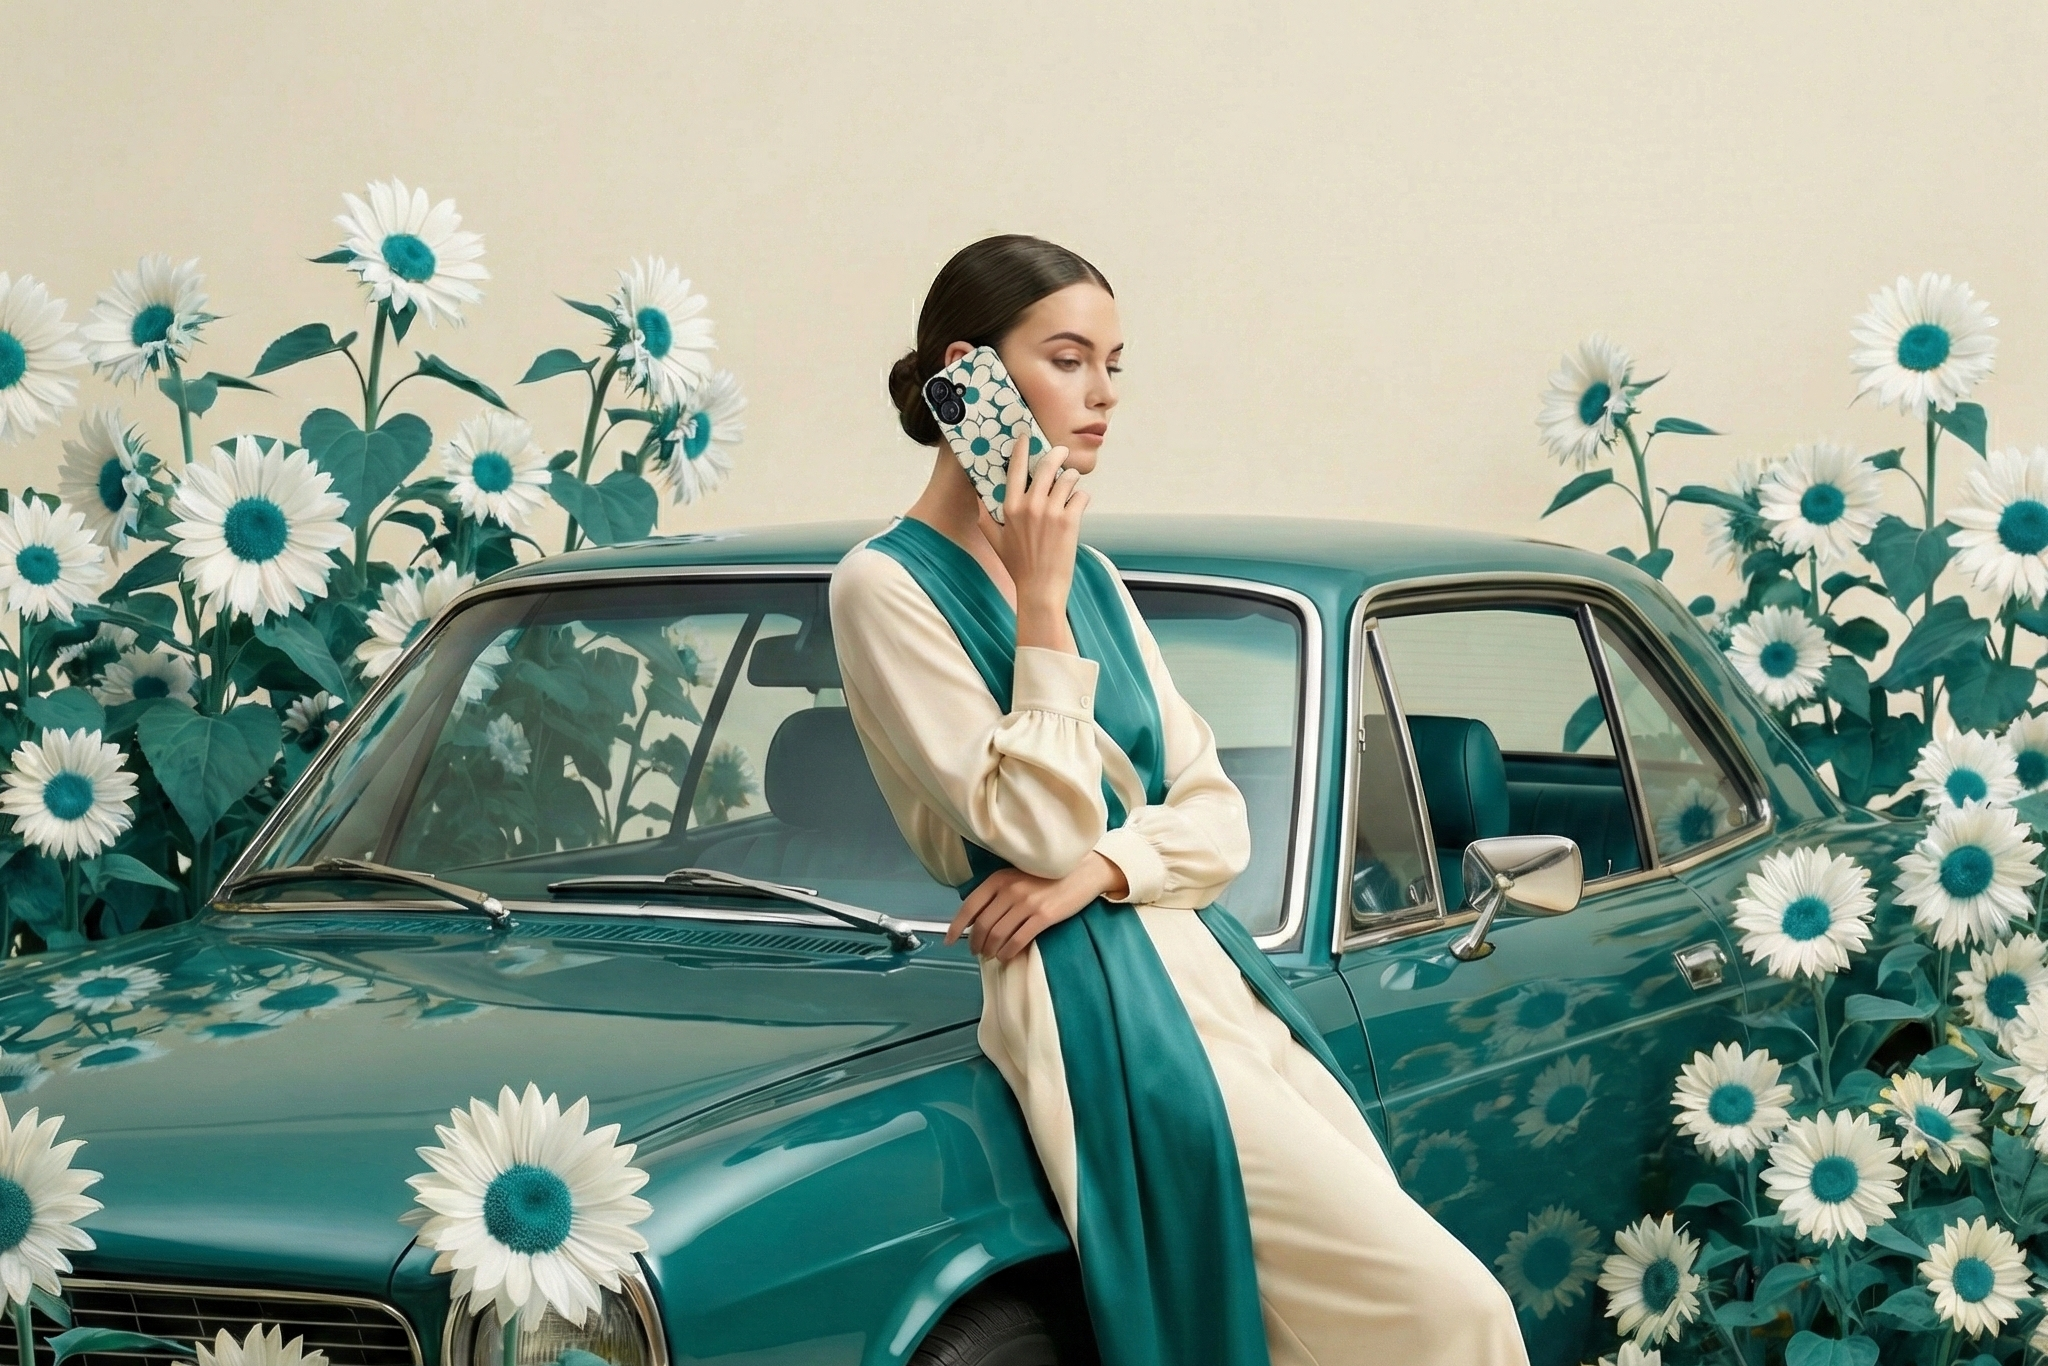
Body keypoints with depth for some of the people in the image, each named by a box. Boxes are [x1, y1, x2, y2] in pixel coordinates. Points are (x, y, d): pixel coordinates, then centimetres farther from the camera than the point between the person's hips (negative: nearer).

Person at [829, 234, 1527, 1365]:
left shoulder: (1090, 574, 15)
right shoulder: (886, 585, -7)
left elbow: (1216, 815, 12)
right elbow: (1042, 829, -14)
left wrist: (1099, 866, -8)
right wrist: (1040, 604, -13)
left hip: (1209, 967, 8)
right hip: (1093, 1005, -8)